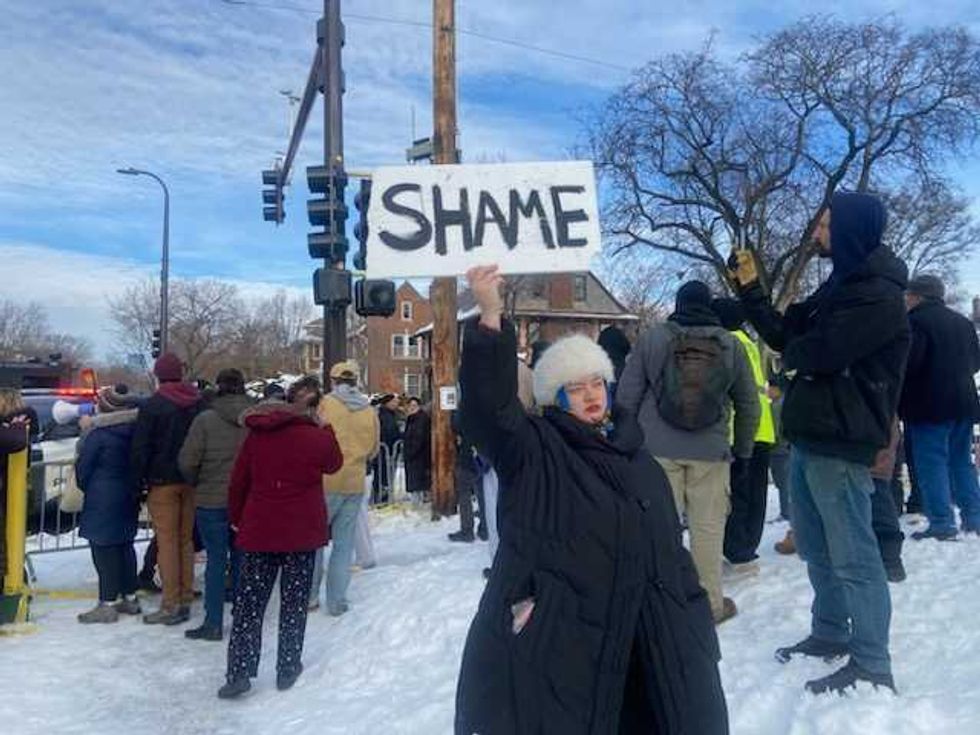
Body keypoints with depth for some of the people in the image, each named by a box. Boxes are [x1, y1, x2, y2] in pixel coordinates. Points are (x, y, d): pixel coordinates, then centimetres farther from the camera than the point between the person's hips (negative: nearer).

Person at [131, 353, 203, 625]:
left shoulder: (152, 406, -10)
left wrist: (140, 479, -1)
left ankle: (171, 605, 0)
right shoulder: (198, 403, 6)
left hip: (163, 482, -5)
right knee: (186, 540, 12)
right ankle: (185, 600, 17)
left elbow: (141, 447, -10)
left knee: (167, 542, -1)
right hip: (191, 480, 5)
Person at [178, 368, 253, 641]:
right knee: (242, 559, 14)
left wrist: (198, 483, 10)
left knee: (216, 560, 6)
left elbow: (187, 462, -9)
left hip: (212, 499, -2)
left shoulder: (205, 419, -11)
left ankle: (213, 623, 10)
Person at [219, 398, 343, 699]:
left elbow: (237, 483, 4)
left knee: (249, 602, 7)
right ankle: (288, 669, 16)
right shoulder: (317, 437, -6)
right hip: (302, 531, -1)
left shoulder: (254, 437, 1)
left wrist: (236, 518, 17)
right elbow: (333, 464, 14)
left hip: (259, 531, 1)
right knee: (294, 603, 10)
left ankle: (239, 672, 4)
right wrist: (326, 429, 19)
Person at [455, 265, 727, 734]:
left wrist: (690, 617, 13)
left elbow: (668, 544, 16)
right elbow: (489, 403, -21)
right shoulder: (532, 450, -2)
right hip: (552, 638, -5)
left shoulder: (636, 457, 14)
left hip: (644, 641, 6)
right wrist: (491, 318, -32)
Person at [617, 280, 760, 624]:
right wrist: (743, 452, 19)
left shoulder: (651, 338, -1)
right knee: (708, 527, 7)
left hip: (658, 449, -1)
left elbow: (627, 396, -1)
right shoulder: (730, 345, 4)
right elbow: (748, 405, 10)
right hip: (711, 453, 1)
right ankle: (710, 603, 17)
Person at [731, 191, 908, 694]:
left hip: (840, 444, -10)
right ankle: (831, 633, 32)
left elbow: (817, 354, -23)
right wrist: (750, 288, 11)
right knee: (816, 548, 18)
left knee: (853, 557, -4)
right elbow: (782, 333, 18)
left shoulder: (878, 295, -15)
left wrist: (791, 354, -1)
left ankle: (871, 667, 5)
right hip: (808, 438, 10)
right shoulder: (838, 286, 18)